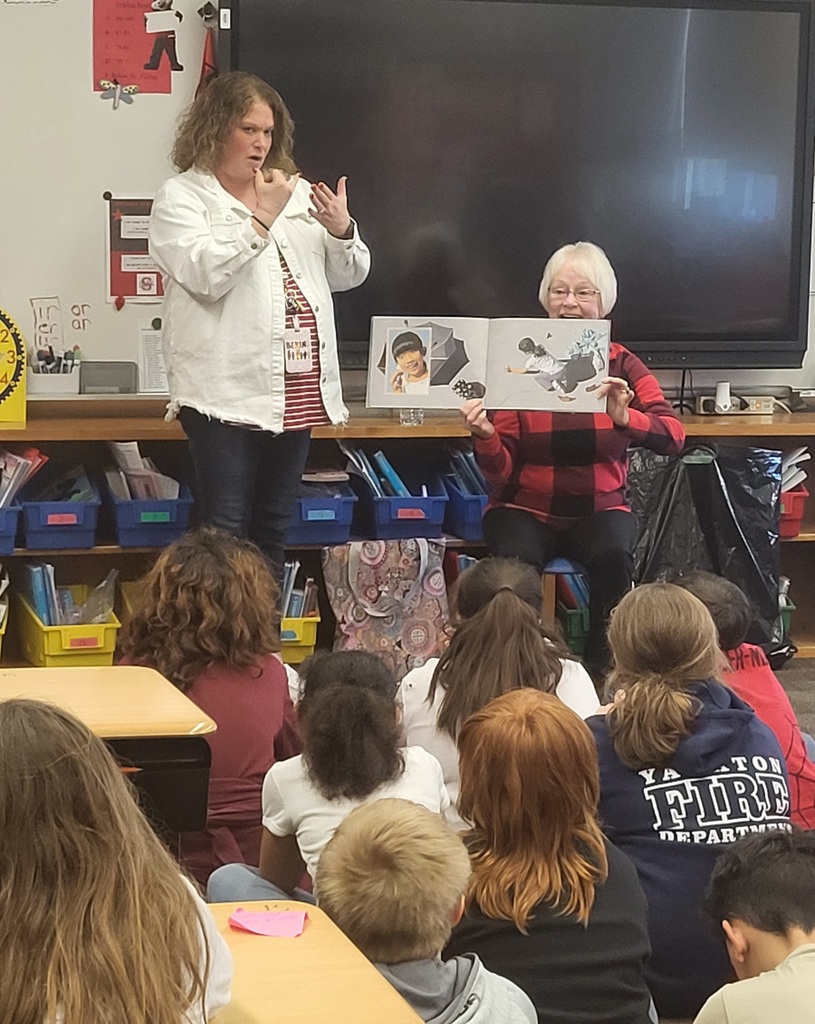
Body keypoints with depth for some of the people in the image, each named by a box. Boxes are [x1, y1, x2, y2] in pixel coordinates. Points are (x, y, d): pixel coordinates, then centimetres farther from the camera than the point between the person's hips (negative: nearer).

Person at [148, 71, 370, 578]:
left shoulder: (297, 192, 16)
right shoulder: (182, 197, 1)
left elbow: (349, 275, 16)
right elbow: (205, 273, -15)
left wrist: (342, 230, -3)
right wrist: (261, 219, -15)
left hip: (297, 393, 5)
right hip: (227, 393, -5)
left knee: (273, 533, 11)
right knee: (226, 531, -7)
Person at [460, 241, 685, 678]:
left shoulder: (622, 366, 2)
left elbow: (673, 437, -14)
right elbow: (500, 471, -5)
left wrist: (624, 417, -33)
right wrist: (484, 436, -27)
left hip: (599, 508, 1)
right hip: (525, 509, -1)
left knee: (612, 555, -32)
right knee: (519, 561, -33)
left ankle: (600, 670, -13)